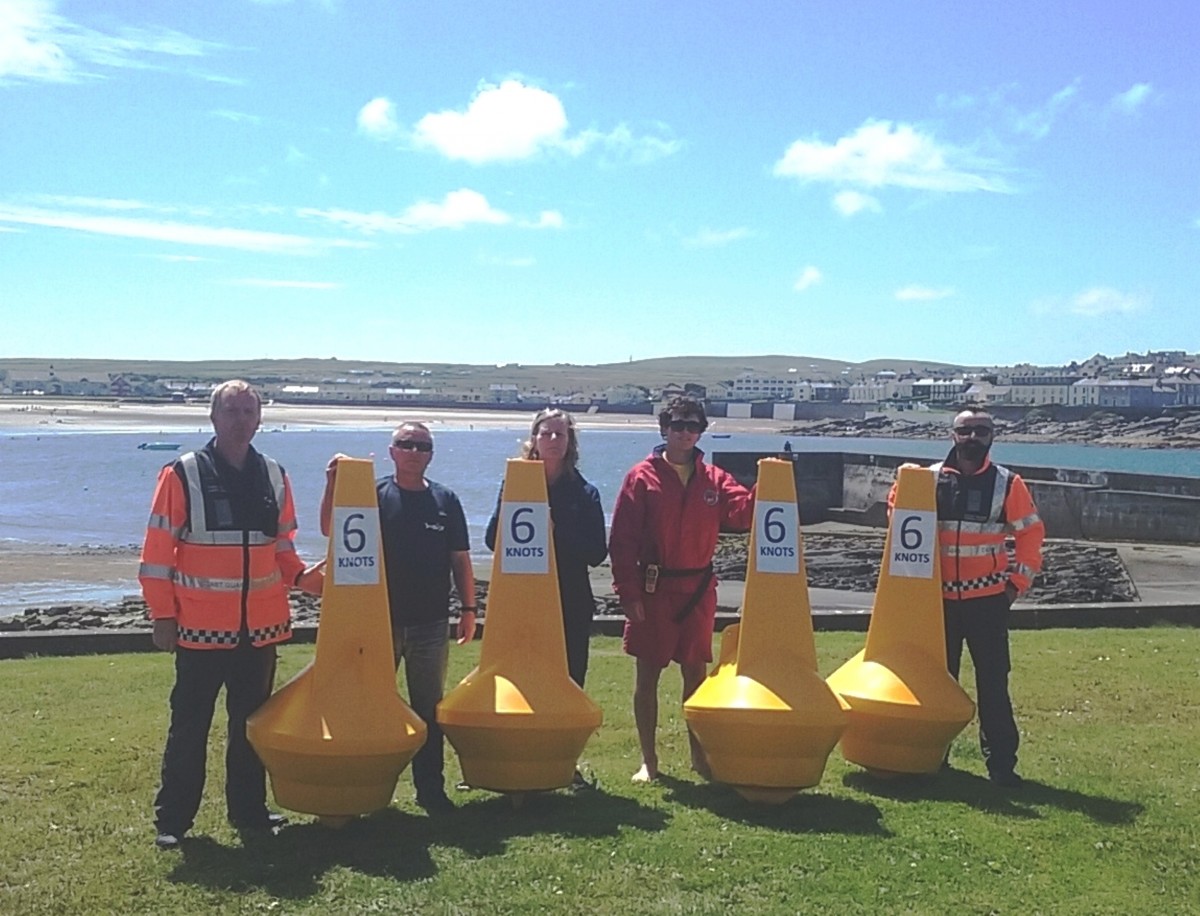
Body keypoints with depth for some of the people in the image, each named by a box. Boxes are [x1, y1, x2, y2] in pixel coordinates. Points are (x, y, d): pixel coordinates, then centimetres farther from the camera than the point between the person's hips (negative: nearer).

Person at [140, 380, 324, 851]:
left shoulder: (274, 477, 8)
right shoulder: (183, 474, -6)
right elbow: (158, 550, -6)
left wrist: (304, 576, -4)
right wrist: (163, 614, -8)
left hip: (260, 627, 4)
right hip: (201, 628, -4)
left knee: (252, 723, 14)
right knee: (189, 725, 3)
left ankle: (249, 810, 26)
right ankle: (172, 819, 14)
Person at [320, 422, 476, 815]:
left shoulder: (445, 500, 6)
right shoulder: (373, 494, 0)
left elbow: (460, 559, 9)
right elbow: (329, 530, -11)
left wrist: (468, 608, 6)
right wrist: (333, 484, -23)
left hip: (431, 621, 2)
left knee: (429, 708, 9)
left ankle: (431, 789, 18)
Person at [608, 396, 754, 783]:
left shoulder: (713, 480, 7)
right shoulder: (642, 477, -3)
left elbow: (743, 512, -11)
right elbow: (622, 539, -7)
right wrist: (628, 591, -12)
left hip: (698, 589, 3)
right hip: (654, 589, -3)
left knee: (695, 672, 11)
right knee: (648, 673, 4)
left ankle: (699, 756, 23)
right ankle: (648, 760, 14)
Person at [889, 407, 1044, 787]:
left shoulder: (1008, 484, 0)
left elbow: (1031, 533, 4)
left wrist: (1017, 582, -1)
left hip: (988, 599, -1)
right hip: (939, 598, 2)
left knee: (993, 681, -2)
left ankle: (1001, 762, 3)